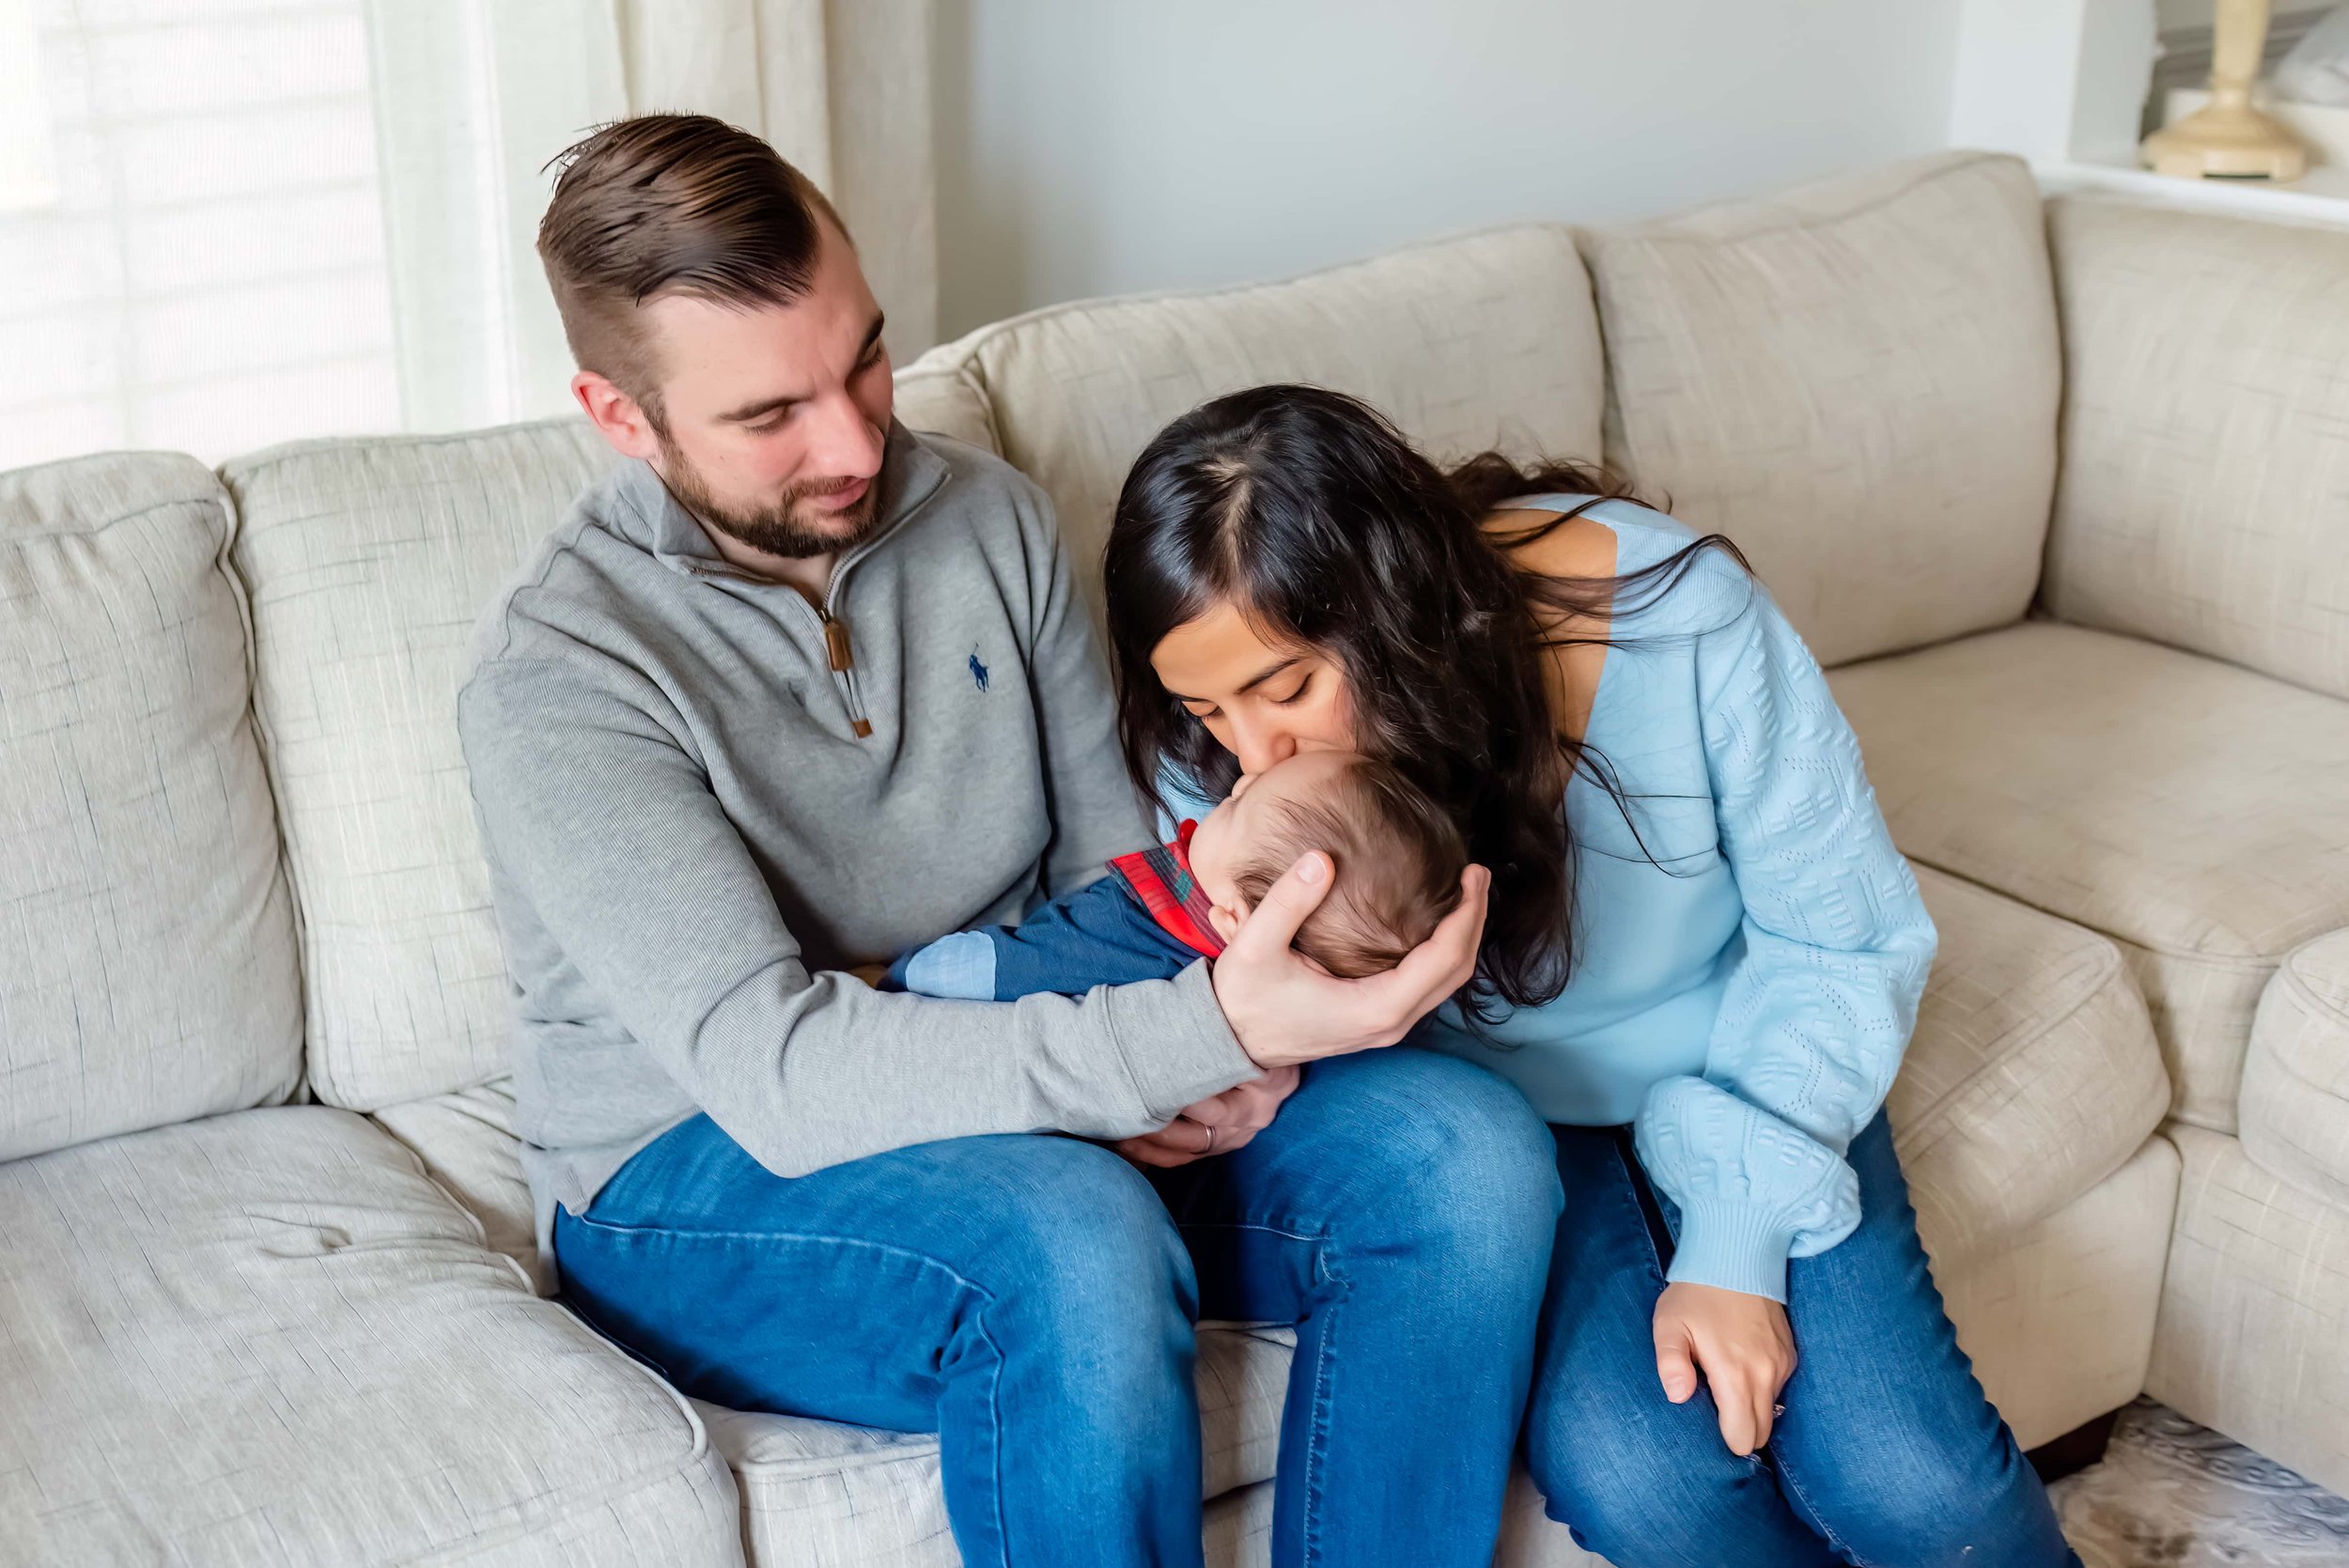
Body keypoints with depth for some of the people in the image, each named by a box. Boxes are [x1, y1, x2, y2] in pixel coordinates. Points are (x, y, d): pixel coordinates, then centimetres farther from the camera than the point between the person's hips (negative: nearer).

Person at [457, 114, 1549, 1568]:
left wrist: (1228, 1040, -18)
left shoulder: (992, 518, 1)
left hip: (1036, 1097, 6)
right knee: (1078, 1245, -38)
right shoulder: (558, 678, -18)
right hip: (697, 1177, -5)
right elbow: (772, 1069, -28)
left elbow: (1115, 861, 6)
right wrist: (1209, 1030, -38)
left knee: (1470, 1149, -18)